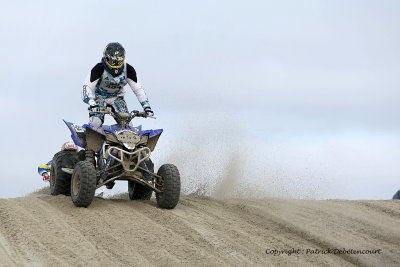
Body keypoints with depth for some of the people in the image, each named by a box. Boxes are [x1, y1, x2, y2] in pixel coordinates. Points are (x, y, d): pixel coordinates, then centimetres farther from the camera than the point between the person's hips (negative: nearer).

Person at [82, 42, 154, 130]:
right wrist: (92, 104, -48)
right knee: (95, 122, -27)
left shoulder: (128, 70, -15)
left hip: (116, 97, 3)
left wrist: (146, 106, -19)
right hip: (99, 96, -3)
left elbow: (138, 89, -9)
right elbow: (87, 88, -31)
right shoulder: (99, 69, -25)